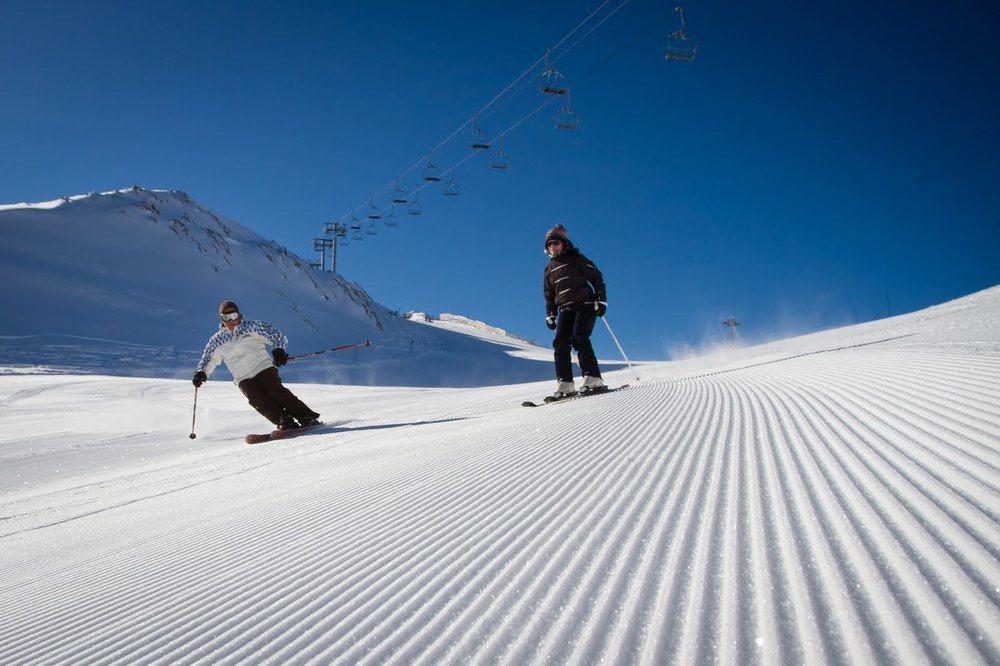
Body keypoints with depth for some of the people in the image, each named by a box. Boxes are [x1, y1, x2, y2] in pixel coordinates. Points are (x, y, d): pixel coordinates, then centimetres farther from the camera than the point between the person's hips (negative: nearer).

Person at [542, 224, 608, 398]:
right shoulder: (549, 269, 19)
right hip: (565, 310, 5)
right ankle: (565, 384, -14)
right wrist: (550, 315, 14)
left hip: (585, 306, -5)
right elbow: (549, 295, 26)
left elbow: (597, 278, 2)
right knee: (560, 343, -12)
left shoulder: (577, 259, 5)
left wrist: (601, 301, -8)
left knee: (579, 338, -24)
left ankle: (593, 379, -26)